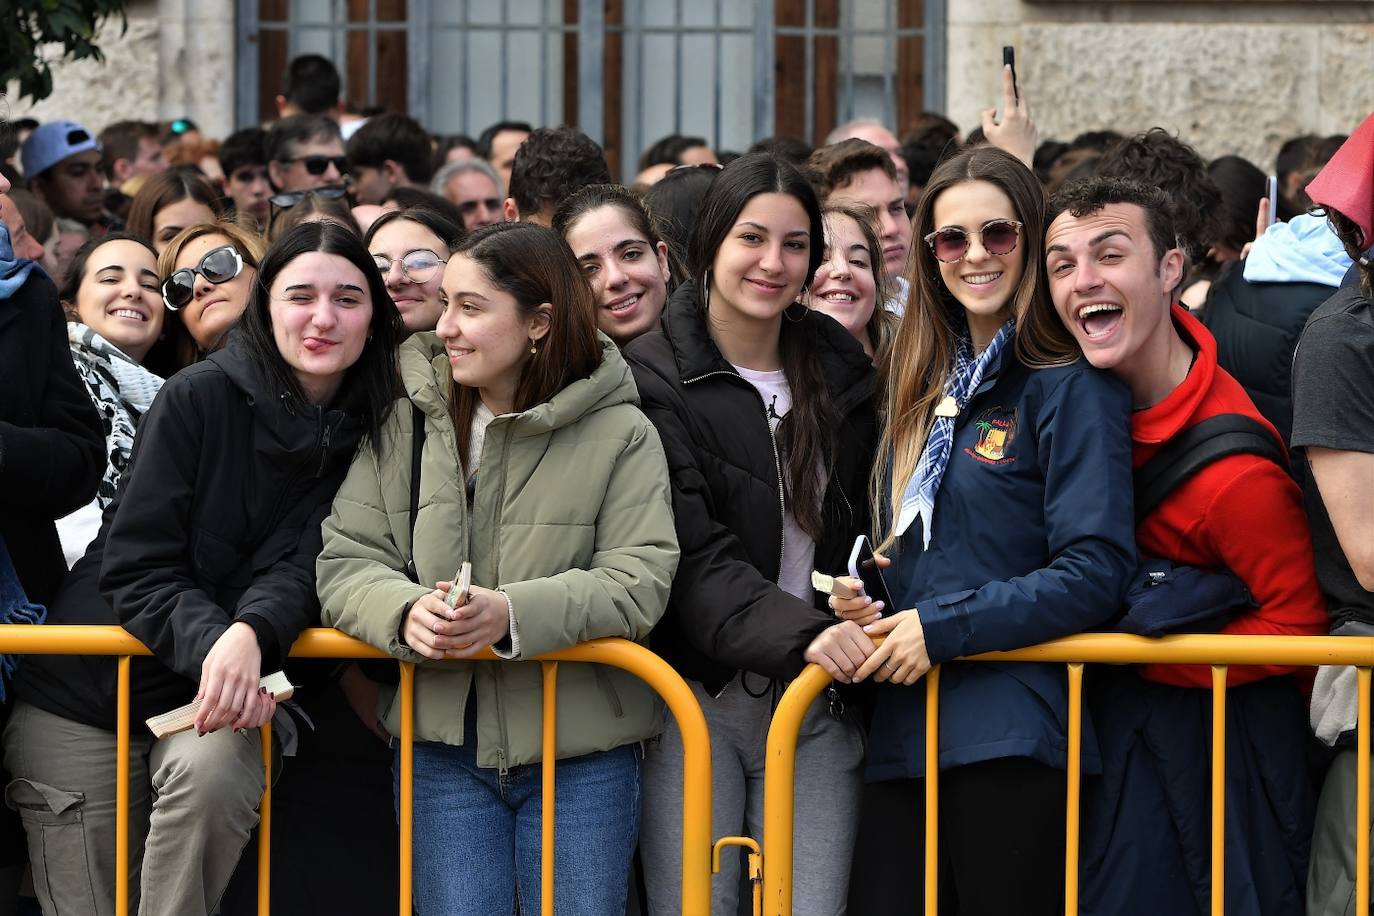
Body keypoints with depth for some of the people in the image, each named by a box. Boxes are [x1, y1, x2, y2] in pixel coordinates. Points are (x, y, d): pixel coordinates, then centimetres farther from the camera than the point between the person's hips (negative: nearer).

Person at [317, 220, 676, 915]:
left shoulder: (620, 435, -3)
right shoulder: (402, 426, 4)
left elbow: (638, 582, -13)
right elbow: (344, 564, 1)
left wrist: (512, 613, -28)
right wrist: (405, 612, -23)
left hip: (581, 753, -2)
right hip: (442, 746, 2)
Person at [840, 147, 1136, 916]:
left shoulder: (1070, 387, -5)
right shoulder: (927, 387, 17)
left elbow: (1095, 572, -13)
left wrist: (943, 627, -15)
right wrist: (868, 608, 3)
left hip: (1012, 732, -6)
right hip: (906, 732, 7)